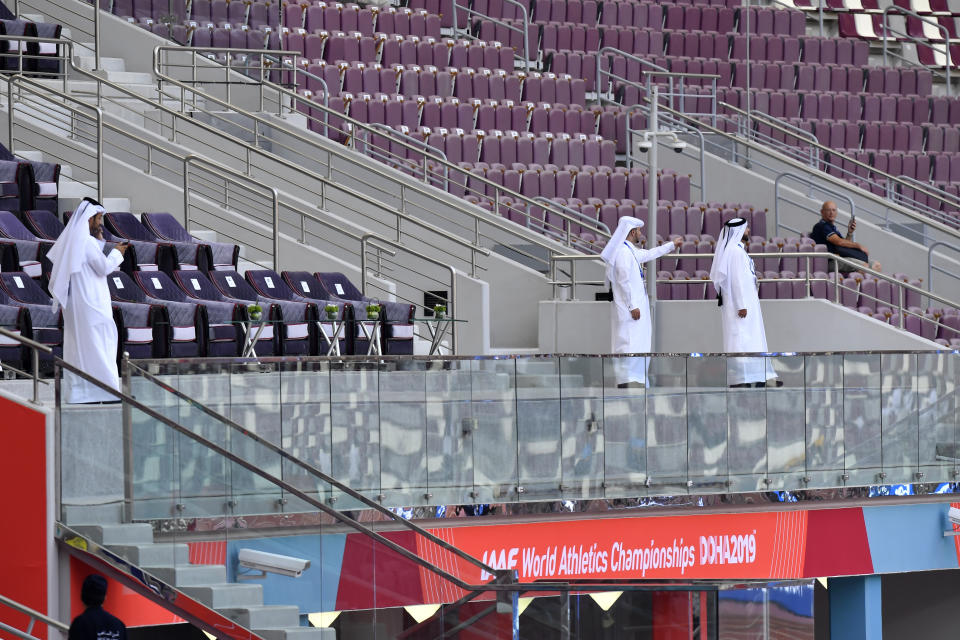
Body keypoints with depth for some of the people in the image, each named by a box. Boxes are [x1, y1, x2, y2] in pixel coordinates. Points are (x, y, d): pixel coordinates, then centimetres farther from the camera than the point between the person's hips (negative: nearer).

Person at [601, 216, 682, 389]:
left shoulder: (630, 251, 16)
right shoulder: (623, 252, -15)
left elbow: (648, 254, 33)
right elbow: (624, 280, -20)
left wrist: (672, 245, 42)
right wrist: (633, 306, -21)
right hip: (628, 307, -11)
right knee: (629, 343, -14)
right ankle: (624, 381, -18)